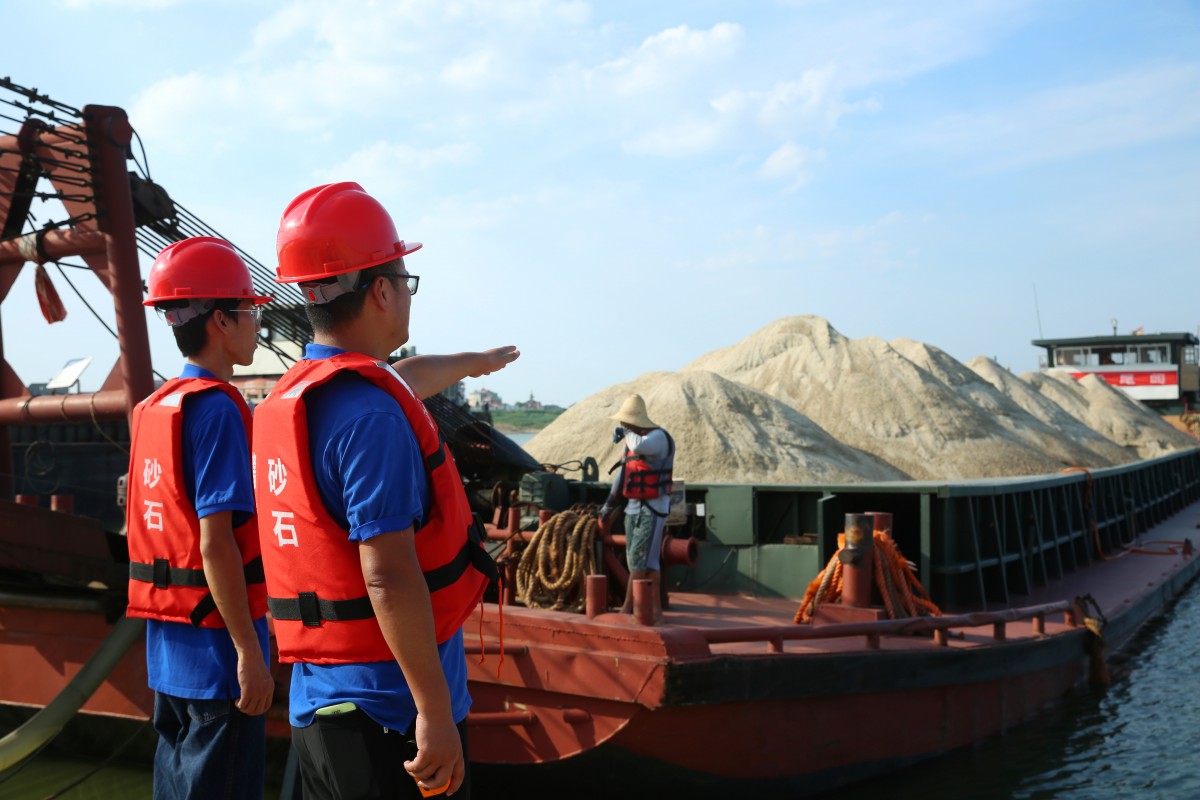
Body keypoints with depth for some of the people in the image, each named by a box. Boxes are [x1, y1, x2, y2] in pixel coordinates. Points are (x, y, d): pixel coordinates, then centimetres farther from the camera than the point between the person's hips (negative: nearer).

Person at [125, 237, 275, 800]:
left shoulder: (152, 408, 10)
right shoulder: (216, 408, -17)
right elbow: (216, 544, -22)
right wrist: (250, 652, -18)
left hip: (166, 646, 9)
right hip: (214, 643, -9)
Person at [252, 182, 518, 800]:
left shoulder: (283, 400, 10)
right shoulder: (370, 413, -20)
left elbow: (402, 378, 30)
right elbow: (388, 574, -25)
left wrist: (474, 362, 47)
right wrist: (436, 711, -21)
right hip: (390, 709, -9)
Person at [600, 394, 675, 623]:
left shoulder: (658, 437, -16)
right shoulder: (632, 441, 11)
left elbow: (639, 446, -39)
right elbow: (622, 473, 20)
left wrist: (626, 433, -17)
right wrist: (609, 504, 25)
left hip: (653, 510, -8)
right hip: (633, 509, 8)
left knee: (639, 560, -8)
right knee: (647, 562, 8)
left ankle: (626, 609, -4)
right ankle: (656, 610, 13)